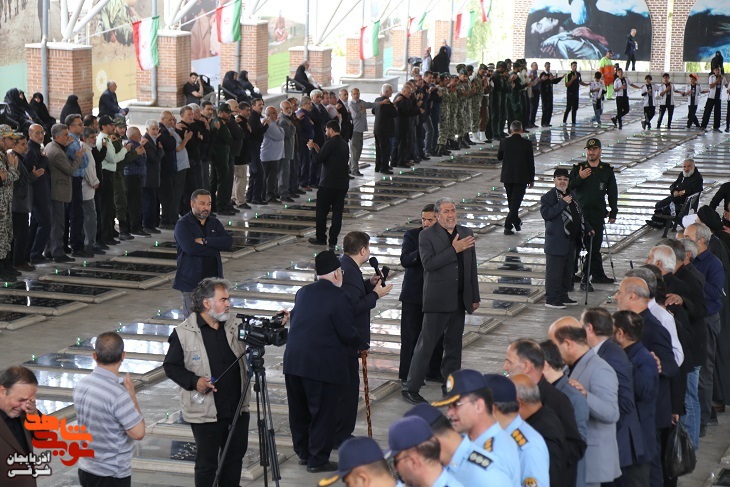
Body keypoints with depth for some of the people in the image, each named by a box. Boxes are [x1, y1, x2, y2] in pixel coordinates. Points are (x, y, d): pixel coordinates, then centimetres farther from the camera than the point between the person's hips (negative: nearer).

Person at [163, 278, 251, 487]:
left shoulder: (235, 325, 3)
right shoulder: (183, 333, -11)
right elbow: (171, 366, -4)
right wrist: (194, 381, -19)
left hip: (238, 408, 5)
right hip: (206, 412, -5)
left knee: (235, 456, 16)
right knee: (207, 462, 4)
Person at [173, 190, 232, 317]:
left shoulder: (215, 223, 12)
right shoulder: (183, 225, -5)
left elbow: (228, 242, -4)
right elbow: (190, 247, -22)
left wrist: (205, 240, -15)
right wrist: (215, 247, -10)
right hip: (191, 282, -5)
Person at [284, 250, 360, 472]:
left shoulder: (303, 292, 9)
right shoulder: (338, 297, -12)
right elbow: (348, 333, -12)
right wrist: (356, 345, 8)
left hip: (293, 360, 7)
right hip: (323, 364, -7)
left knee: (299, 410, 18)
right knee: (323, 412, 4)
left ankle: (303, 452, 32)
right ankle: (318, 460, 10)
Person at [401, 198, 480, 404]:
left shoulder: (465, 233, 10)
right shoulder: (427, 235, -6)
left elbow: (472, 267, 15)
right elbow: (428, 263, -20)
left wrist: (475, 297, 14)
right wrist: (454, 249, -21)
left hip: (459, 300, 6)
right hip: (437, 300, -6)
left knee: (454, 344, 14)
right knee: (426, 344, -4)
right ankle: (411, 389, 1)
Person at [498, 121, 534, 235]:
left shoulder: (504, 142, -5)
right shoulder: (527, 143, -9)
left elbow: (499, 157, 11)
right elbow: (531, 162, -4)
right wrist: (531, 179, 5)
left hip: (507, 177, 2)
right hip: (521, 178, -2)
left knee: (511, 202, 18)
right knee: (515, 201, -2)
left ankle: (517, 223, 31)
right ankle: (508, 226, -12)